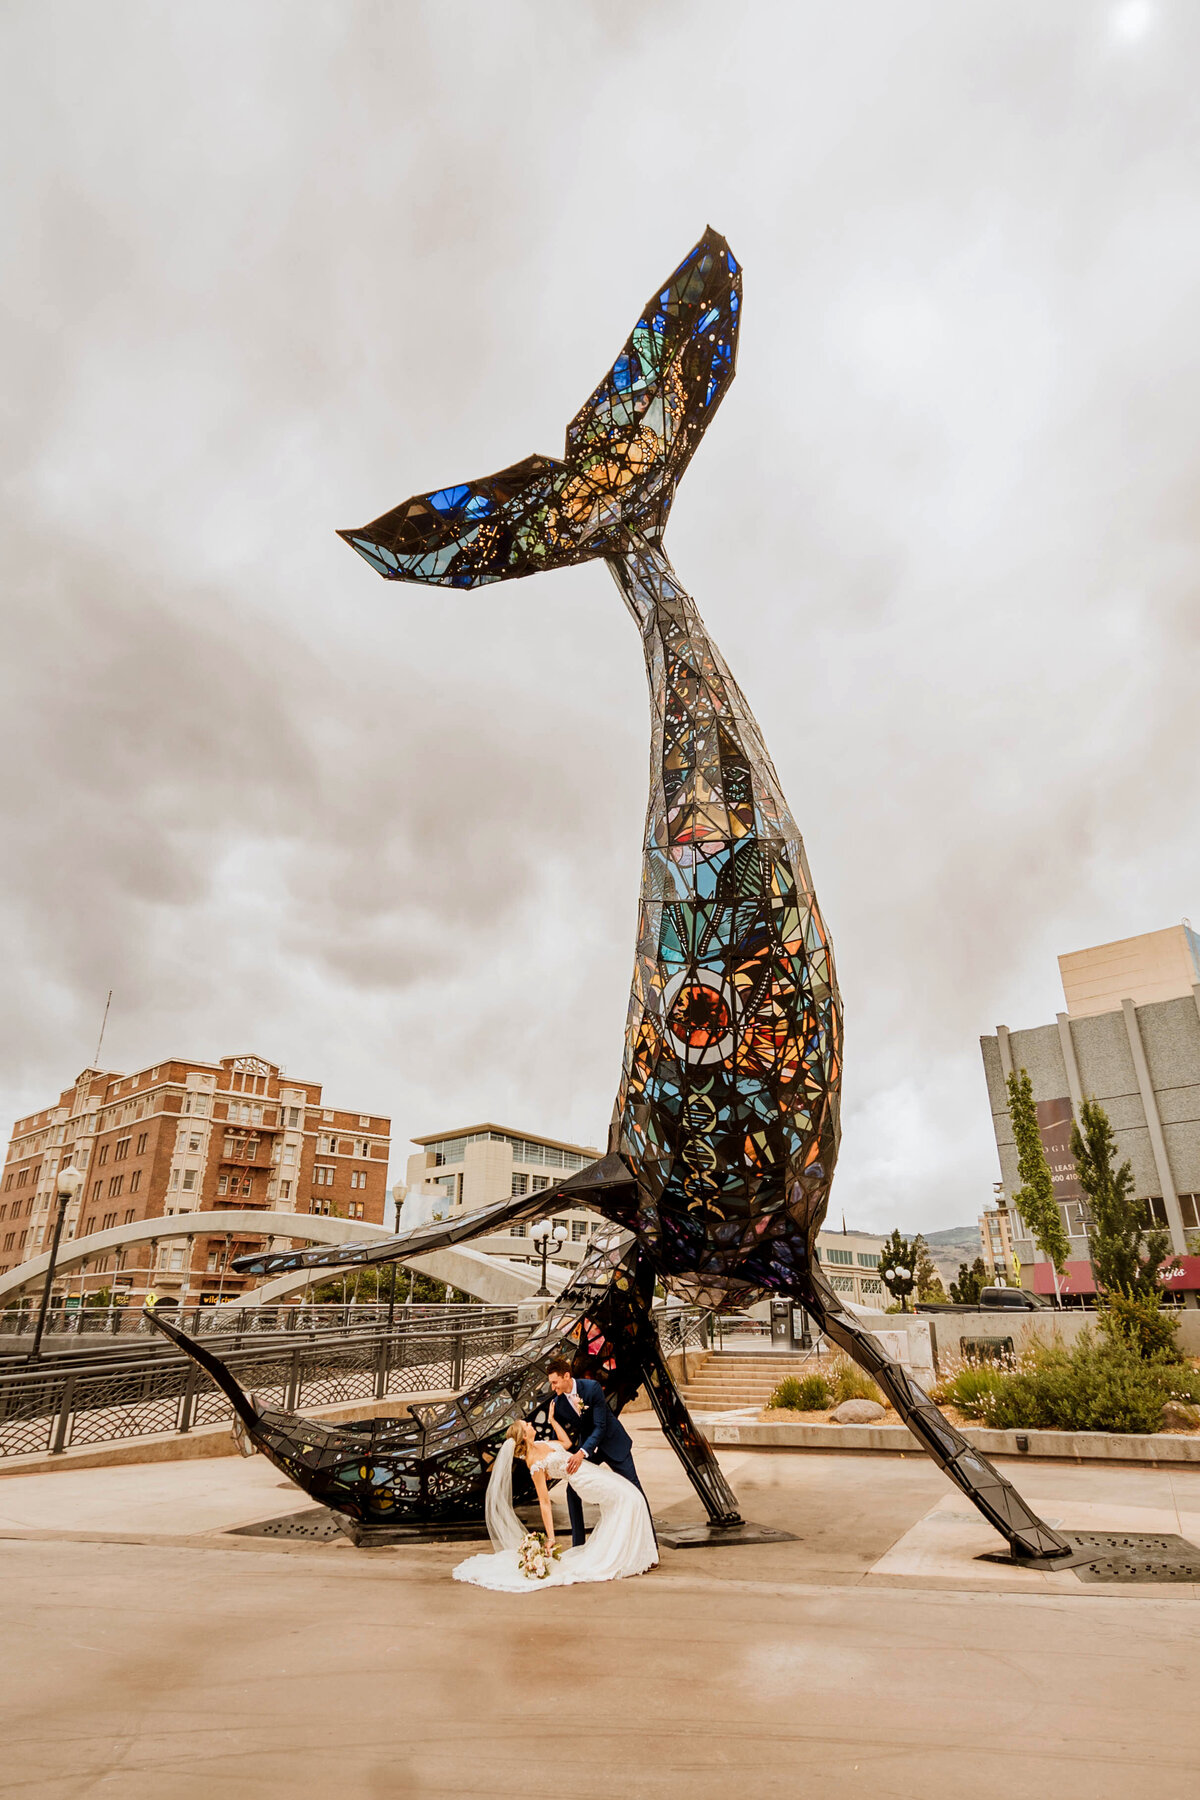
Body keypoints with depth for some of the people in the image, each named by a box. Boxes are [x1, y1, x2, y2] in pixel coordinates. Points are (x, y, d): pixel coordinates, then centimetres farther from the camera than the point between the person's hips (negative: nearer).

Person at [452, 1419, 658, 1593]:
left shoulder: (539, 1445, 7)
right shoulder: (534, 1464, -18)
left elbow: (566, 1443, 20)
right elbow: (544, 1502, -18)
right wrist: (550, 1538, -18)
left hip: (595, 1473, 8)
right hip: (588, 1482, -8)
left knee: (632, 1497, 4)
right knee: (628, 1499, -15)